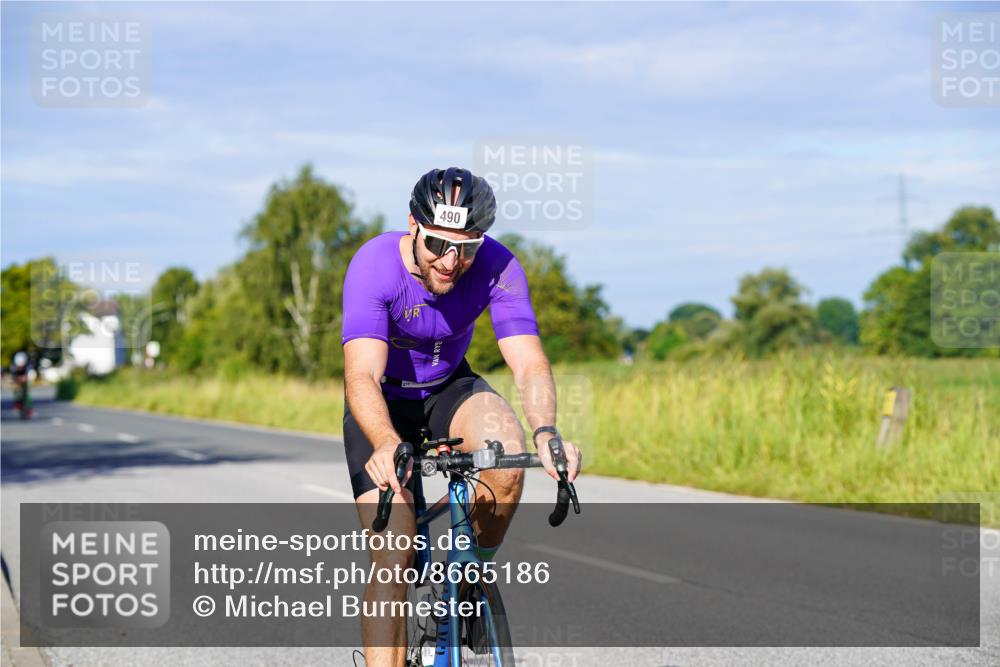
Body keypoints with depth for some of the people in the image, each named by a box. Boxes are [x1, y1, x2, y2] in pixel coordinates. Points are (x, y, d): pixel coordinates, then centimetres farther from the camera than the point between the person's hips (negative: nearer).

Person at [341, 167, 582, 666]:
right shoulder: (374, 266, -31)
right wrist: (386, 445, -62)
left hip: (449, 389, 2)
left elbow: (529, 362, -31)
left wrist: (546, 432, -52)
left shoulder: (497, 267, -24)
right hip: (384, 403, -2)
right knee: (393, 563, -15)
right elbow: (362, 375, -42)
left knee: (507, 455, -31)